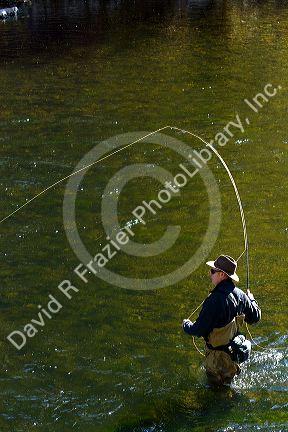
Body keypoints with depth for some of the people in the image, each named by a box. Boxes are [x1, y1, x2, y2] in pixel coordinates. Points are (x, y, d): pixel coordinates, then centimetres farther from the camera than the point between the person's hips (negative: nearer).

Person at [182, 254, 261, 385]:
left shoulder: (215, 300, -31)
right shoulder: (240, 295, -8)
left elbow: (199, 330, -25)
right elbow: (255, 317, 7)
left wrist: (186, 325, -2)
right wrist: (251, 300, 26)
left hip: (217, 357, -7)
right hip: (235, 352, 7)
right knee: (227, 382, 27)